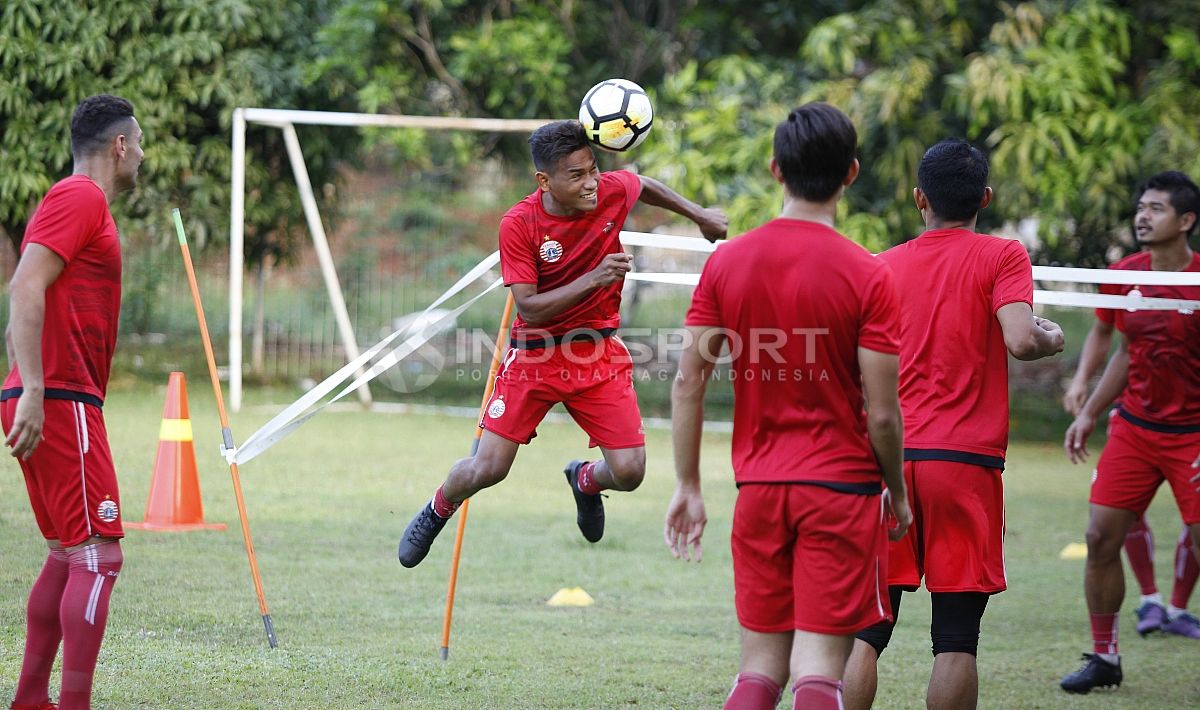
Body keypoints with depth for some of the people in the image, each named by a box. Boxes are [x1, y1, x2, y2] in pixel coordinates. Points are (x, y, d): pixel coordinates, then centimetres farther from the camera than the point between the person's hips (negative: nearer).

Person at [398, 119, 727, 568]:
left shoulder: (612, 191, -11)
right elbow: (529, 309, -23)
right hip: (535, 355, -2)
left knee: (628, 472, -8)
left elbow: (645, 186, 15)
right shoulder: (518, 224, -20)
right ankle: (438, 510, 31)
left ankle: (585, 480, 30)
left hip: (599, 353, 2)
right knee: (487, 469, -5)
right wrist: (593, 279, -32)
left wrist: (699, 214, 14)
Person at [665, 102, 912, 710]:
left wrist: (687, 487, 10)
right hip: (842, 487, -3)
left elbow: (688, 383, 2)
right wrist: (898, 494, 6)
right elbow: (881, 413, -9)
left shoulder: (726, 262, 1)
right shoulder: (867, 276, -9)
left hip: (758, 486, 3)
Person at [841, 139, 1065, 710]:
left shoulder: (884, 266, 9)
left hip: (888, 458, 3)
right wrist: (1053, 338, 6)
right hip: (966, 461, -3)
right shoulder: (1002, 257, 0)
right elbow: (1019, 340, -15)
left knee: (865, 632, 6)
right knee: (956, 639, 0)